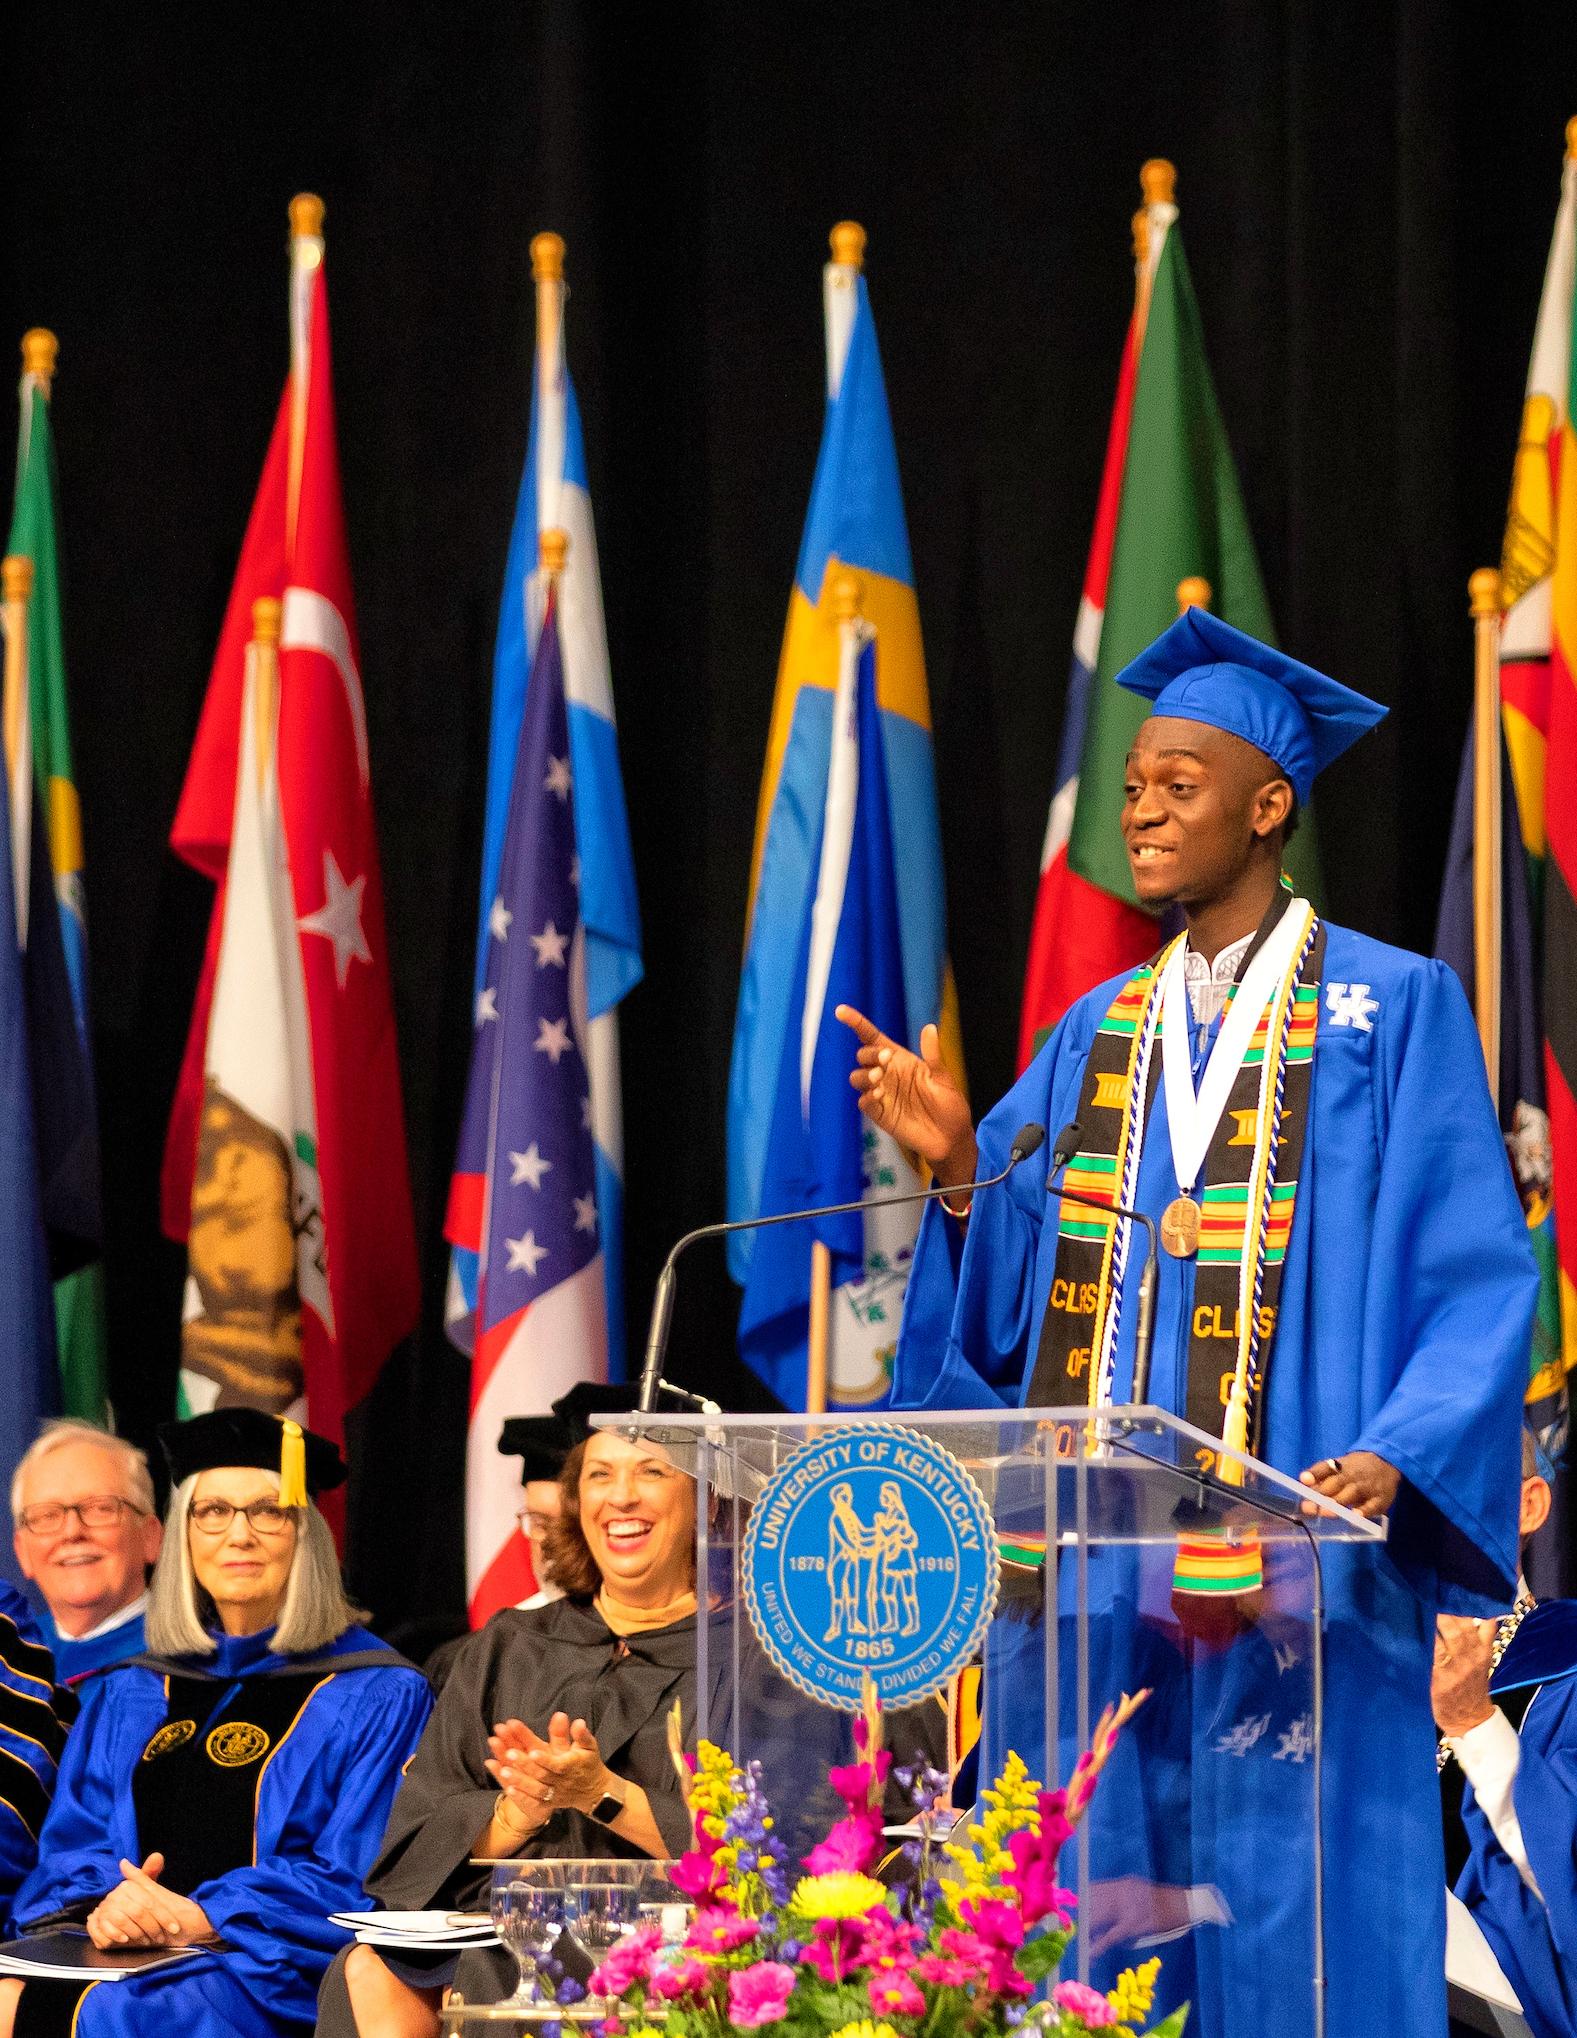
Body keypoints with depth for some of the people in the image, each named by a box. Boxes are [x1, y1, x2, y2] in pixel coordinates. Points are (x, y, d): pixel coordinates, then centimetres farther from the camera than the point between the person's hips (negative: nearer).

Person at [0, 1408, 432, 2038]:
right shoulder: (125, 1697, 20)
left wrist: (202, 1917, -15)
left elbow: (356, 1884, -3)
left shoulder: (377, 1698, 4)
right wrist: (101, 1902, -10)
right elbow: (71, 1845, 14)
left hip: (269, 1979, -4)